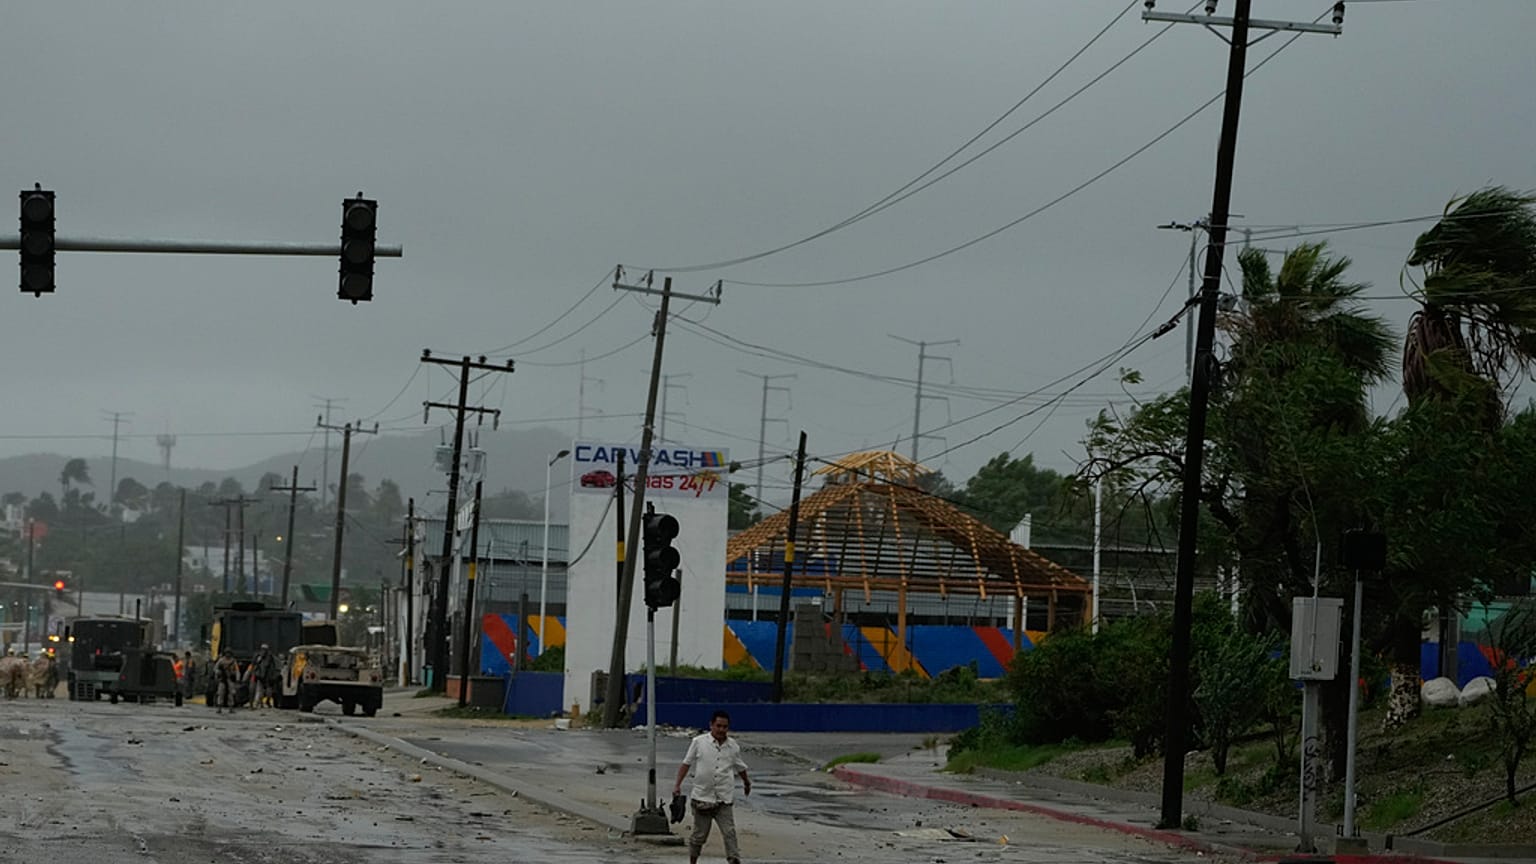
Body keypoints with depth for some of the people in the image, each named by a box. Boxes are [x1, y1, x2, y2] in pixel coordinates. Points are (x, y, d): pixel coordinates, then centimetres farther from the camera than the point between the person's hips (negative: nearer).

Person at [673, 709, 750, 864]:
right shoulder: (699, 742, -2)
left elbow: (740, 768, 23)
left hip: (724, 799, 1)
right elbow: (686, 763, 3)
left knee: (729, 833, -9)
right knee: (699, 834, 8)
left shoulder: (733, 747, 6)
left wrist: (747, 783, 38)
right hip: (702, 797, -1)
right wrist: (677, 785, -4)